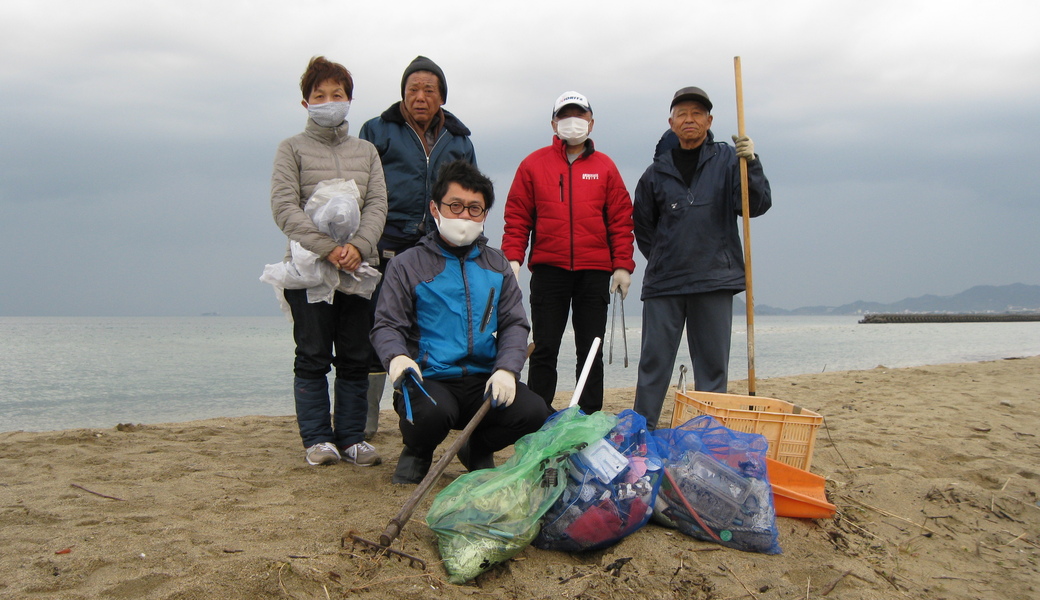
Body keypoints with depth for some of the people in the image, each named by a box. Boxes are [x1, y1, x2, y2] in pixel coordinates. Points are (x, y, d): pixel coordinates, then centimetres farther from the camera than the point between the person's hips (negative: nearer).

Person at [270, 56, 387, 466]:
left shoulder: (366, 151, 16)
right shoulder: (292, 149, 6)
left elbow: (377, 205, 4)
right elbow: (284, 206, -6)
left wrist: (358, 245, -15)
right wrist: (327, 247, -18)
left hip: (359, 266, 3)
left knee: (355, 359, 4)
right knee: (313, 357, 1)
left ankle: (352, 436, 12)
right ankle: (318, 438, 10)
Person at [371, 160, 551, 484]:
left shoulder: (497, 265, 15)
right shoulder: (408, 265, 4)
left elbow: (514, 324, 11)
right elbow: (386, 326, 0)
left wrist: (507, 369, -9)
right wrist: (396, 357, -24)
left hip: (484, 381, 3)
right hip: (428, 380, -3)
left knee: (534, 412, -22)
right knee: (433, 412, -36)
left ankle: (478, 449, 13)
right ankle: (417, 452, 5)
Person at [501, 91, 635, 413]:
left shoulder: (605, 167, 9)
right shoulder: (533, 164, 7)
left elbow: (621, 219, 7)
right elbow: (517, 218, 4)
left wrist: (622, 265, 0)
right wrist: (512, 259, -7)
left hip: (595, 273, 1)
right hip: (548, 270, -1)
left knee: (591, 350, 6)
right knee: (544, 349, 3)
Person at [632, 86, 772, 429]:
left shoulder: (727, 160, 5)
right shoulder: (657, 172, 10)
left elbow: (757, 205, -7)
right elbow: (642, 226, 20)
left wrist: (750, 163, -20)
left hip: (714, 282, -1)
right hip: (662, 284, 1)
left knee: (713, 366, 6)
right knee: (653, 362, 3)